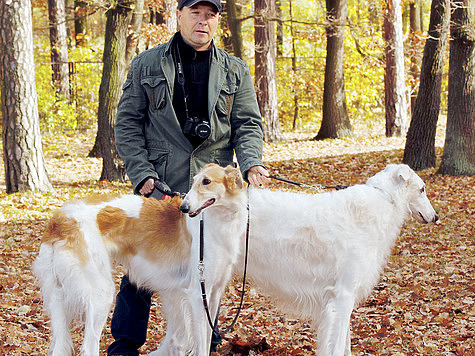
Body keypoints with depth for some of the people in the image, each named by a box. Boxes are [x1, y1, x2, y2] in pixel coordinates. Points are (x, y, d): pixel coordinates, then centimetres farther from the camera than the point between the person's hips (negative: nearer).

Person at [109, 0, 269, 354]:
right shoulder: (146, 65, 6)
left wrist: (251, 163, -13)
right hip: (159, 185, -1)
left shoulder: (236, 71, 10)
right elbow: (128, 123, 4)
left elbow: (248, 124, 7)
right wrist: (141, 173, -7)